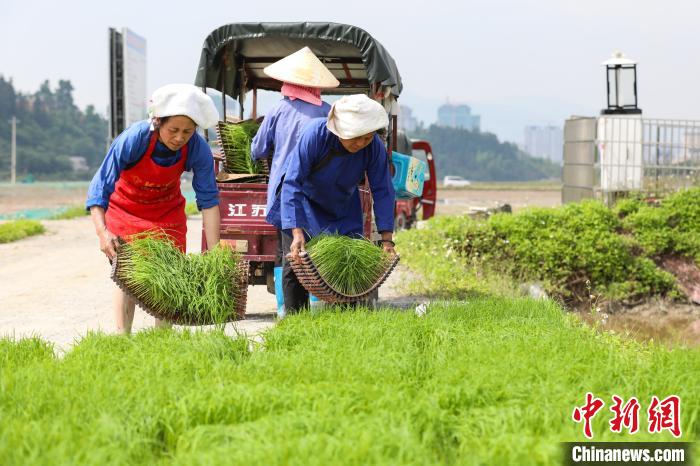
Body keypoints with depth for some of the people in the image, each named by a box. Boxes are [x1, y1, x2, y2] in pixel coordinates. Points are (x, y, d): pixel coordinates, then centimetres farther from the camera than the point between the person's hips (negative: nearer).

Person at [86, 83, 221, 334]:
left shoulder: (198, 149, -26)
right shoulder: (133, 139, -34)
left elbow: (208, 200, -17)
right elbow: (100, 187, -31)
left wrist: (214, 251, -19)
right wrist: (102, 231, -44)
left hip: (168, 215, 3)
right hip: (125, 212, -2)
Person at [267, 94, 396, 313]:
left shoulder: (375, 147, -24)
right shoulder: (315, 134, -34)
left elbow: (382, 191, -14)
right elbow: (292, 183, -34)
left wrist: (387, 239, -20)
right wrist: (297, 232, -41)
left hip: (343, 212, 3)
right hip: (304, 203, -3)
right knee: (294, 262, -9)